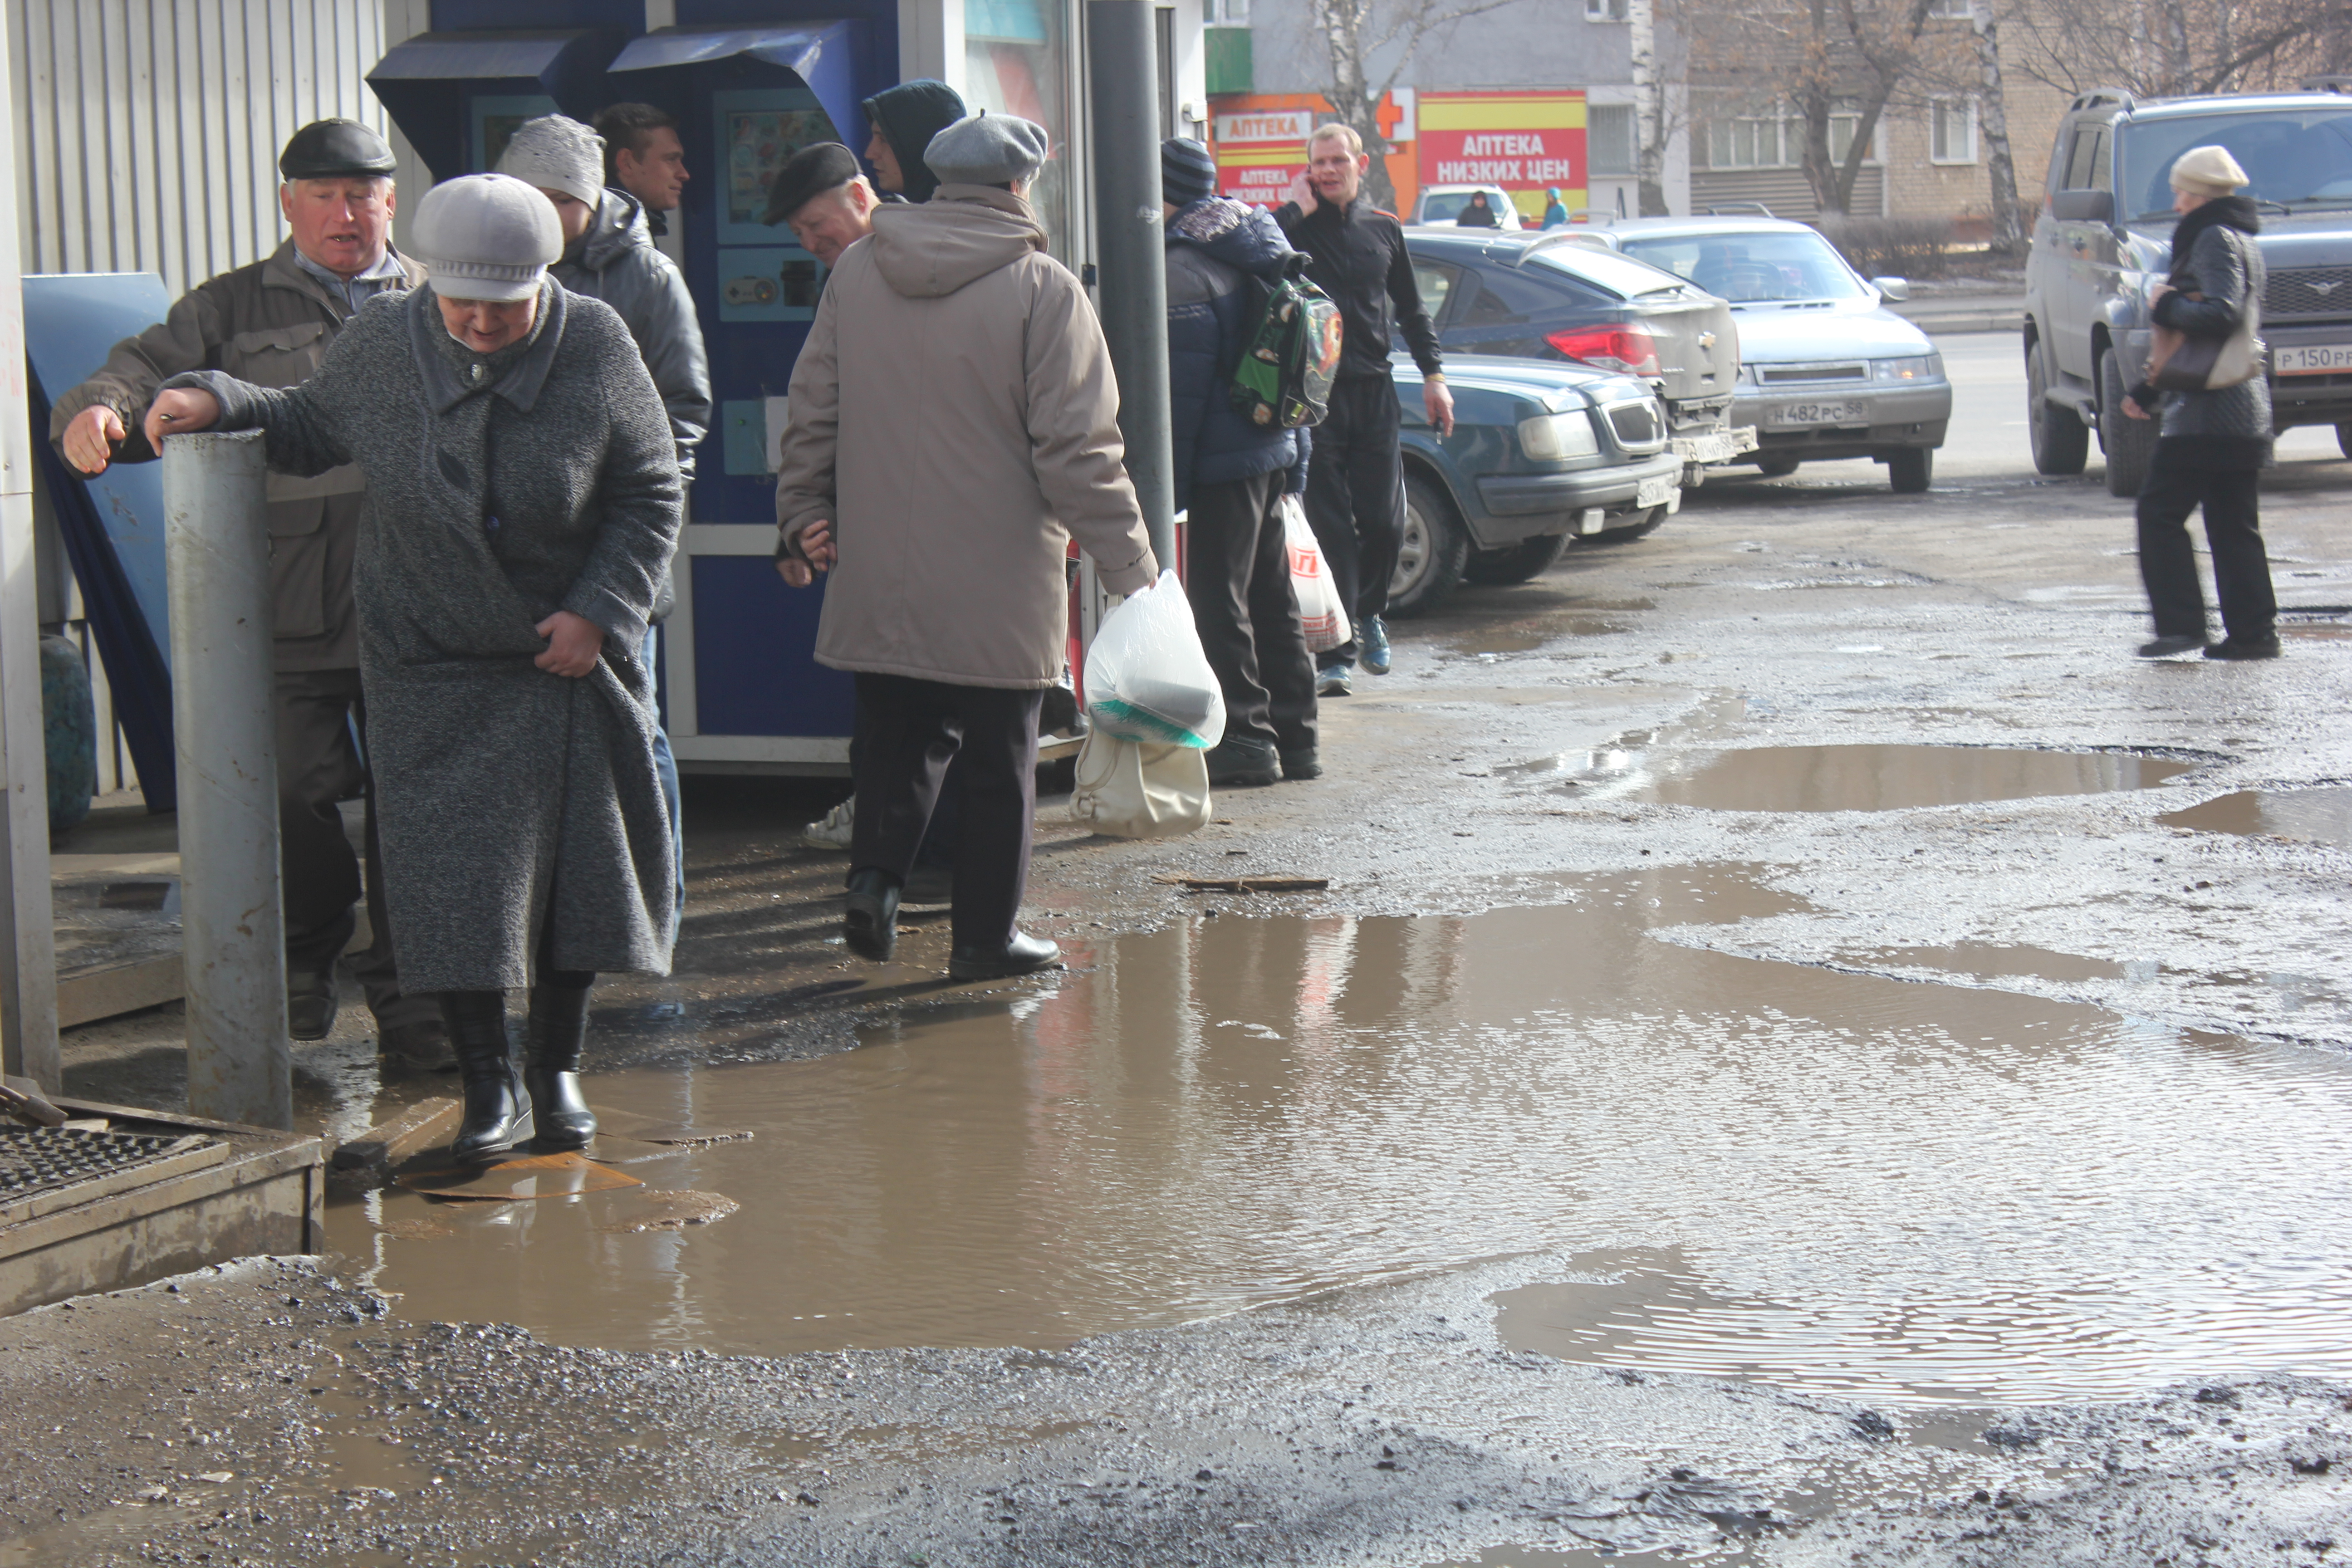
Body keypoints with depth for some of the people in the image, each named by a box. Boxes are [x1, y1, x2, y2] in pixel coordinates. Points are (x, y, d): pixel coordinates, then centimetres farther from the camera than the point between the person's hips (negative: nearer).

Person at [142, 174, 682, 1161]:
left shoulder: (594, 348, -10)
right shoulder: (380, 346, -7)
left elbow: (650, 498, -2)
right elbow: (308, 430, 12)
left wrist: (599, 610, -12)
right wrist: (220, 404, -5)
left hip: (567, 660, 0)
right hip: (429, 668, 0)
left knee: (574, 857, 5)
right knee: (450, 868, -6)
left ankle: (559, 1070, 20)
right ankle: (490, 1087, 4)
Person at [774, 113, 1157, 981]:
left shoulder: (855, 273, 4)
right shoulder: (1043, 289, -12)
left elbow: (813, 412, 10)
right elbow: (1078, 450, -13)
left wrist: (804, 513, 21)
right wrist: (1131, 566, -7)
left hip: (877, 575, 4)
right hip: (997, 583, -4)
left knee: (895, 735, 17)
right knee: (997, 756, 7)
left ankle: (876, 873, -2)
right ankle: (985, 935, 13)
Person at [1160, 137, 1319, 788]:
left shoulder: (1181, 275, -15)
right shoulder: (1250, 257, 13)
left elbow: (1180, 394, -17)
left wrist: (1165, 488, -13)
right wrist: (1295, 455, 22)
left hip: (1225, 462, -9)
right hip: (1273, 451, 9)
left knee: (1218, 601, -2)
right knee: (1272, 598, 14)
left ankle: (1245, 738, -1)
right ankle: (1293, 737, 18)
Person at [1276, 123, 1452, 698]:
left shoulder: (1384, 230, 11)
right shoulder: (1298, 230, -1)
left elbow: (1411, 311, 20)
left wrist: (1433, 376, 13)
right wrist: (1298, 208, -16)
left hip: (1373, 392, 3)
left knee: (1384, 522, 2)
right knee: (1330, 527, -5)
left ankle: (1369, 614, 30)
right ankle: (1337, 653, -3)